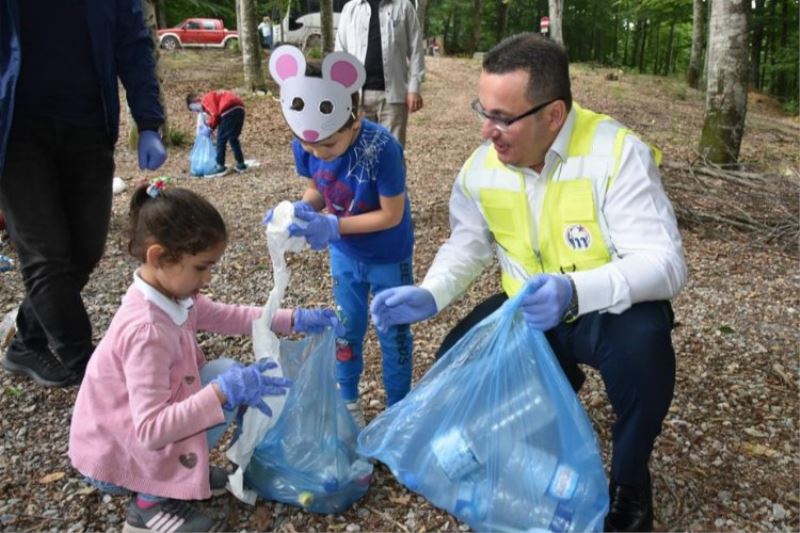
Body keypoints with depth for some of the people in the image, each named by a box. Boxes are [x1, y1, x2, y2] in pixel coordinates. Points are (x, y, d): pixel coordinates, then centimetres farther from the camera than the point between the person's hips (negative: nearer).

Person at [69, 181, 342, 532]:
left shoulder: (172, 294, -7)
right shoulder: (147, 331, -35)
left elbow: (226, 316, 7)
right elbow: (152, 430, -37)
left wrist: (294, 319, -1)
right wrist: (224, 390, -41)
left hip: (141, 424, 8)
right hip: (114, 452, -8)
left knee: (226, 374, -2)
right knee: (226, 384, -20)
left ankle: (178, 468, 10)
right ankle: (151, 501, -5)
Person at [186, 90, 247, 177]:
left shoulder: (206, 99, 2)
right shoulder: (211, 97, 30)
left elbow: (215, 114, -10)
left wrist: (210, 127, 3)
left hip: (230, 110, -9)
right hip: (238, 108, 10)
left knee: (221, 138, -1)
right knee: (233, 138, 20)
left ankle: (220, 167, 0)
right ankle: (241, 165, 24)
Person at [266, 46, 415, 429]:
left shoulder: (381, 148, -34)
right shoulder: (305, 146, -19)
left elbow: (392, 215, -28)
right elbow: (317, 190, -2)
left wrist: (332, 227, -34)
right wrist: (299, 210, -25)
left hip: (388, 256, -4)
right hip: (345, 254, 5)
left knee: (393, 332, 13)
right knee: (347, 327, 20)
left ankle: (398, 408, 33)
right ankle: (347, 399, 41)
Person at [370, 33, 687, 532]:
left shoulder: (618, 153, -26)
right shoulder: (482, 166, -9)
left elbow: (664, 262, -32)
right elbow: (468, 244, 5)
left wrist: (574, 292, -50)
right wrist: (429, 295, -15)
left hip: (610, 310, -5)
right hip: (529, 310, 5)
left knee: (643, 343, -37)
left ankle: (629, 482, -5)